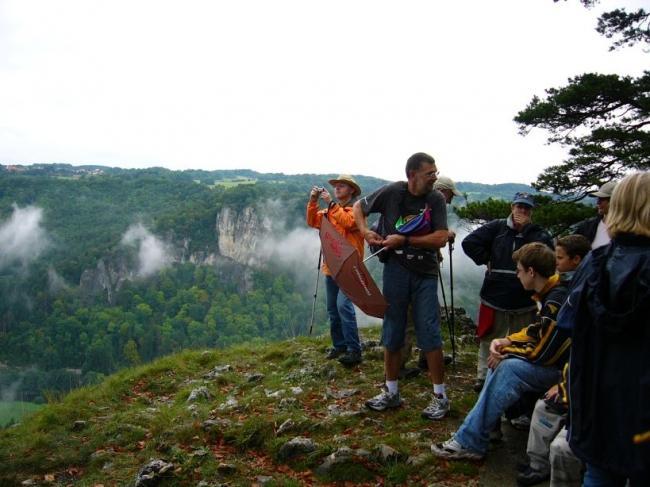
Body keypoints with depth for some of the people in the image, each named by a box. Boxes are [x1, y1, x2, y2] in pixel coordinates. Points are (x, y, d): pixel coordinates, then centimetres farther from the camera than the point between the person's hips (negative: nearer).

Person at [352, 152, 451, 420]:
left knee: (429, 333, -3)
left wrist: (405, 240, -16)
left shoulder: (436, 199, -5)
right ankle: (391, 392, 24)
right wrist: (365, 231, -8)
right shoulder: (392, 192, -4)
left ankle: (440, 396, 10)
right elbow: (359, 206, 10)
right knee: (392, 332, 9)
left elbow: (441, 238, -12)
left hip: (425, 273, -1)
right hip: (395, 270, 1)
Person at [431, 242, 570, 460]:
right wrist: (505, 341, -1)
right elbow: (537, 331, 14)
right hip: (555, 359, 10)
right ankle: (486, 424, 3)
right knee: (501, 361, 6)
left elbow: (543, 354, -24)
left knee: (508, 367, -24)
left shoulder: (556, 300, -25)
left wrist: (506, 351, -9)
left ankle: (469, 442, -17)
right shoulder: (550, 293, 6)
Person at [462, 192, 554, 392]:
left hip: (525, 300, 1)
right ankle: (483, 377, 20)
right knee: (490, 340, 7)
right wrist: (487, 261, -2)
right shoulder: (497, 227, 2)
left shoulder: (538, 233, 6)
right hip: (495, 297, -1)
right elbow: (469, 242, 0)